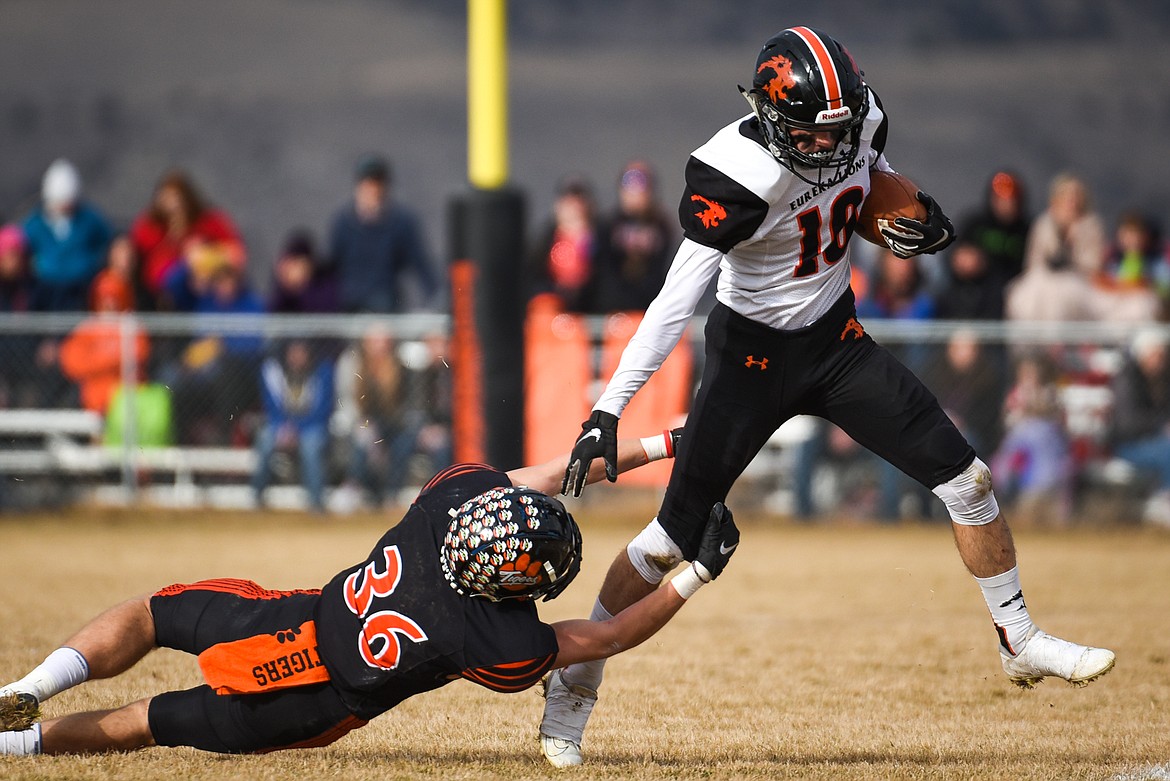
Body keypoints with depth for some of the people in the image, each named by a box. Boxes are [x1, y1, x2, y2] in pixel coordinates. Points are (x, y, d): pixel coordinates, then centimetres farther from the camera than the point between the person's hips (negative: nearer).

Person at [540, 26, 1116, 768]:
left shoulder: (860, 121, -13)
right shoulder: (740, 177, -31)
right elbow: (676, 302, -34)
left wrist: (918, 219, -6)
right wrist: (608, 411, -40)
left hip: (836, 340, 5)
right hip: (752, 357, -5)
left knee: (966, 478, -1)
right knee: (676, 538, -5)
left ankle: (1020, 640, 17)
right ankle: (574, 686, 10)